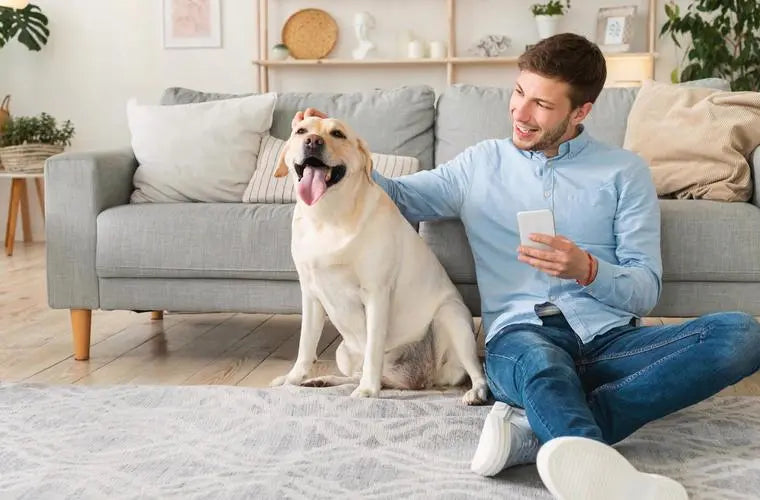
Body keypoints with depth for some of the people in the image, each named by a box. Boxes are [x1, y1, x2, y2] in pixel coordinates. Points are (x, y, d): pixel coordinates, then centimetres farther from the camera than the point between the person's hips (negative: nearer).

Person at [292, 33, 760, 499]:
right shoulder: (483, 162, 18)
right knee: (538, 360, -39)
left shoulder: (624, 171, 12)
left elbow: (646, 290, 6)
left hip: (610, 338, 1)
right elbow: (396, 196, 24)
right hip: (520, 334, -1)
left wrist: (586, 269, -15)